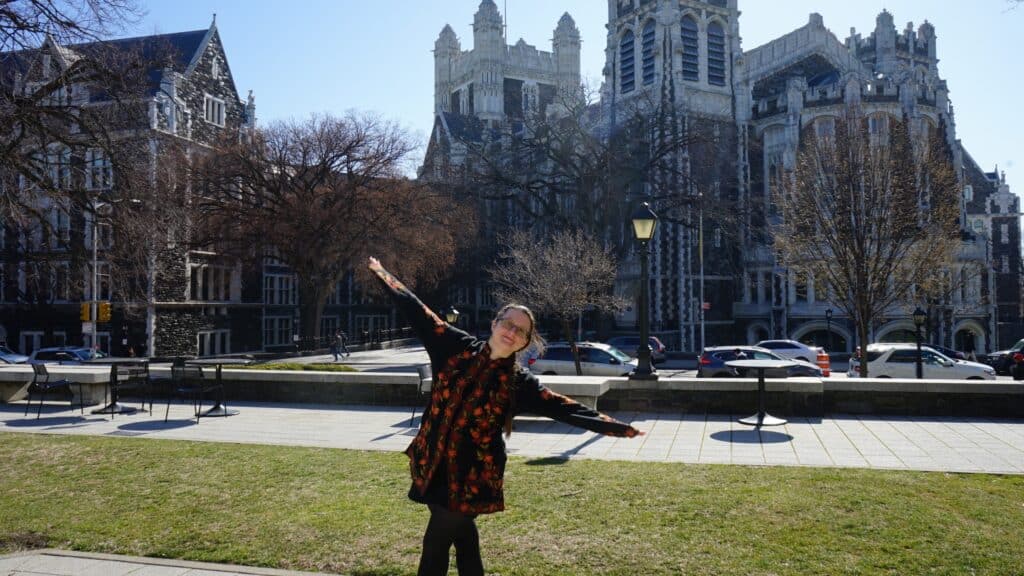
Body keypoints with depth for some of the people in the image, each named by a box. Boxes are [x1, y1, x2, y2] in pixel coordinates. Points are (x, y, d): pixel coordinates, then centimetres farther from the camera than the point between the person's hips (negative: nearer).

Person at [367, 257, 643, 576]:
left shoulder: (519, 382, -7)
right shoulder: (458, 347, -2)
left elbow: (564, 408, -9)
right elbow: (419, 314, 4)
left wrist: (615, 427, -15)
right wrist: (383, 273, 11)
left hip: (471, 475, -3)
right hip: (435, 464, 3)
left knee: (435, 544, 2)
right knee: (461, 534, 18)